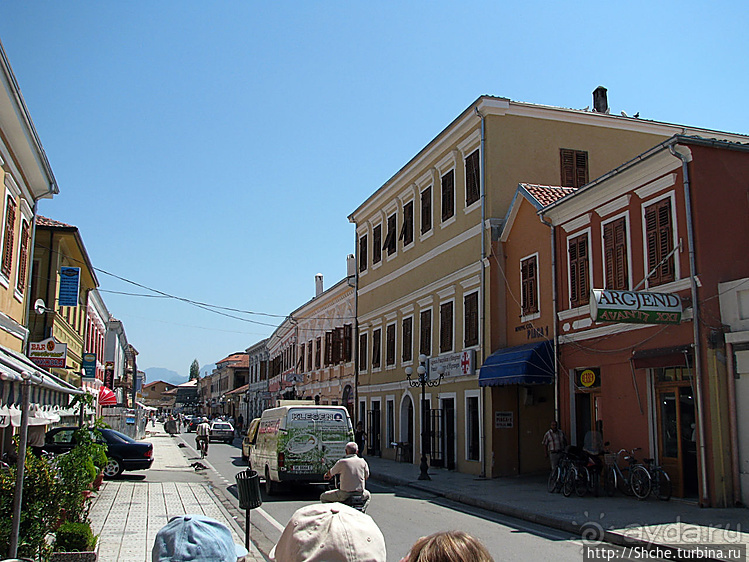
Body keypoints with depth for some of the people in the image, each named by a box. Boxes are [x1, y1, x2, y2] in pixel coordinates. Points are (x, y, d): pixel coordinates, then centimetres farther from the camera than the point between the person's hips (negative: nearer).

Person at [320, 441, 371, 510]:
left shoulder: (342, 462, -8)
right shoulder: (362, 462, 0)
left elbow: (330, 473, 7)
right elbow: (366, 477, 14)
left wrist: (326, 475, 31)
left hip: (345, 494, -4)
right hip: (360, 494, 4)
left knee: (323, 497, 16)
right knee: (368, 495, 38)